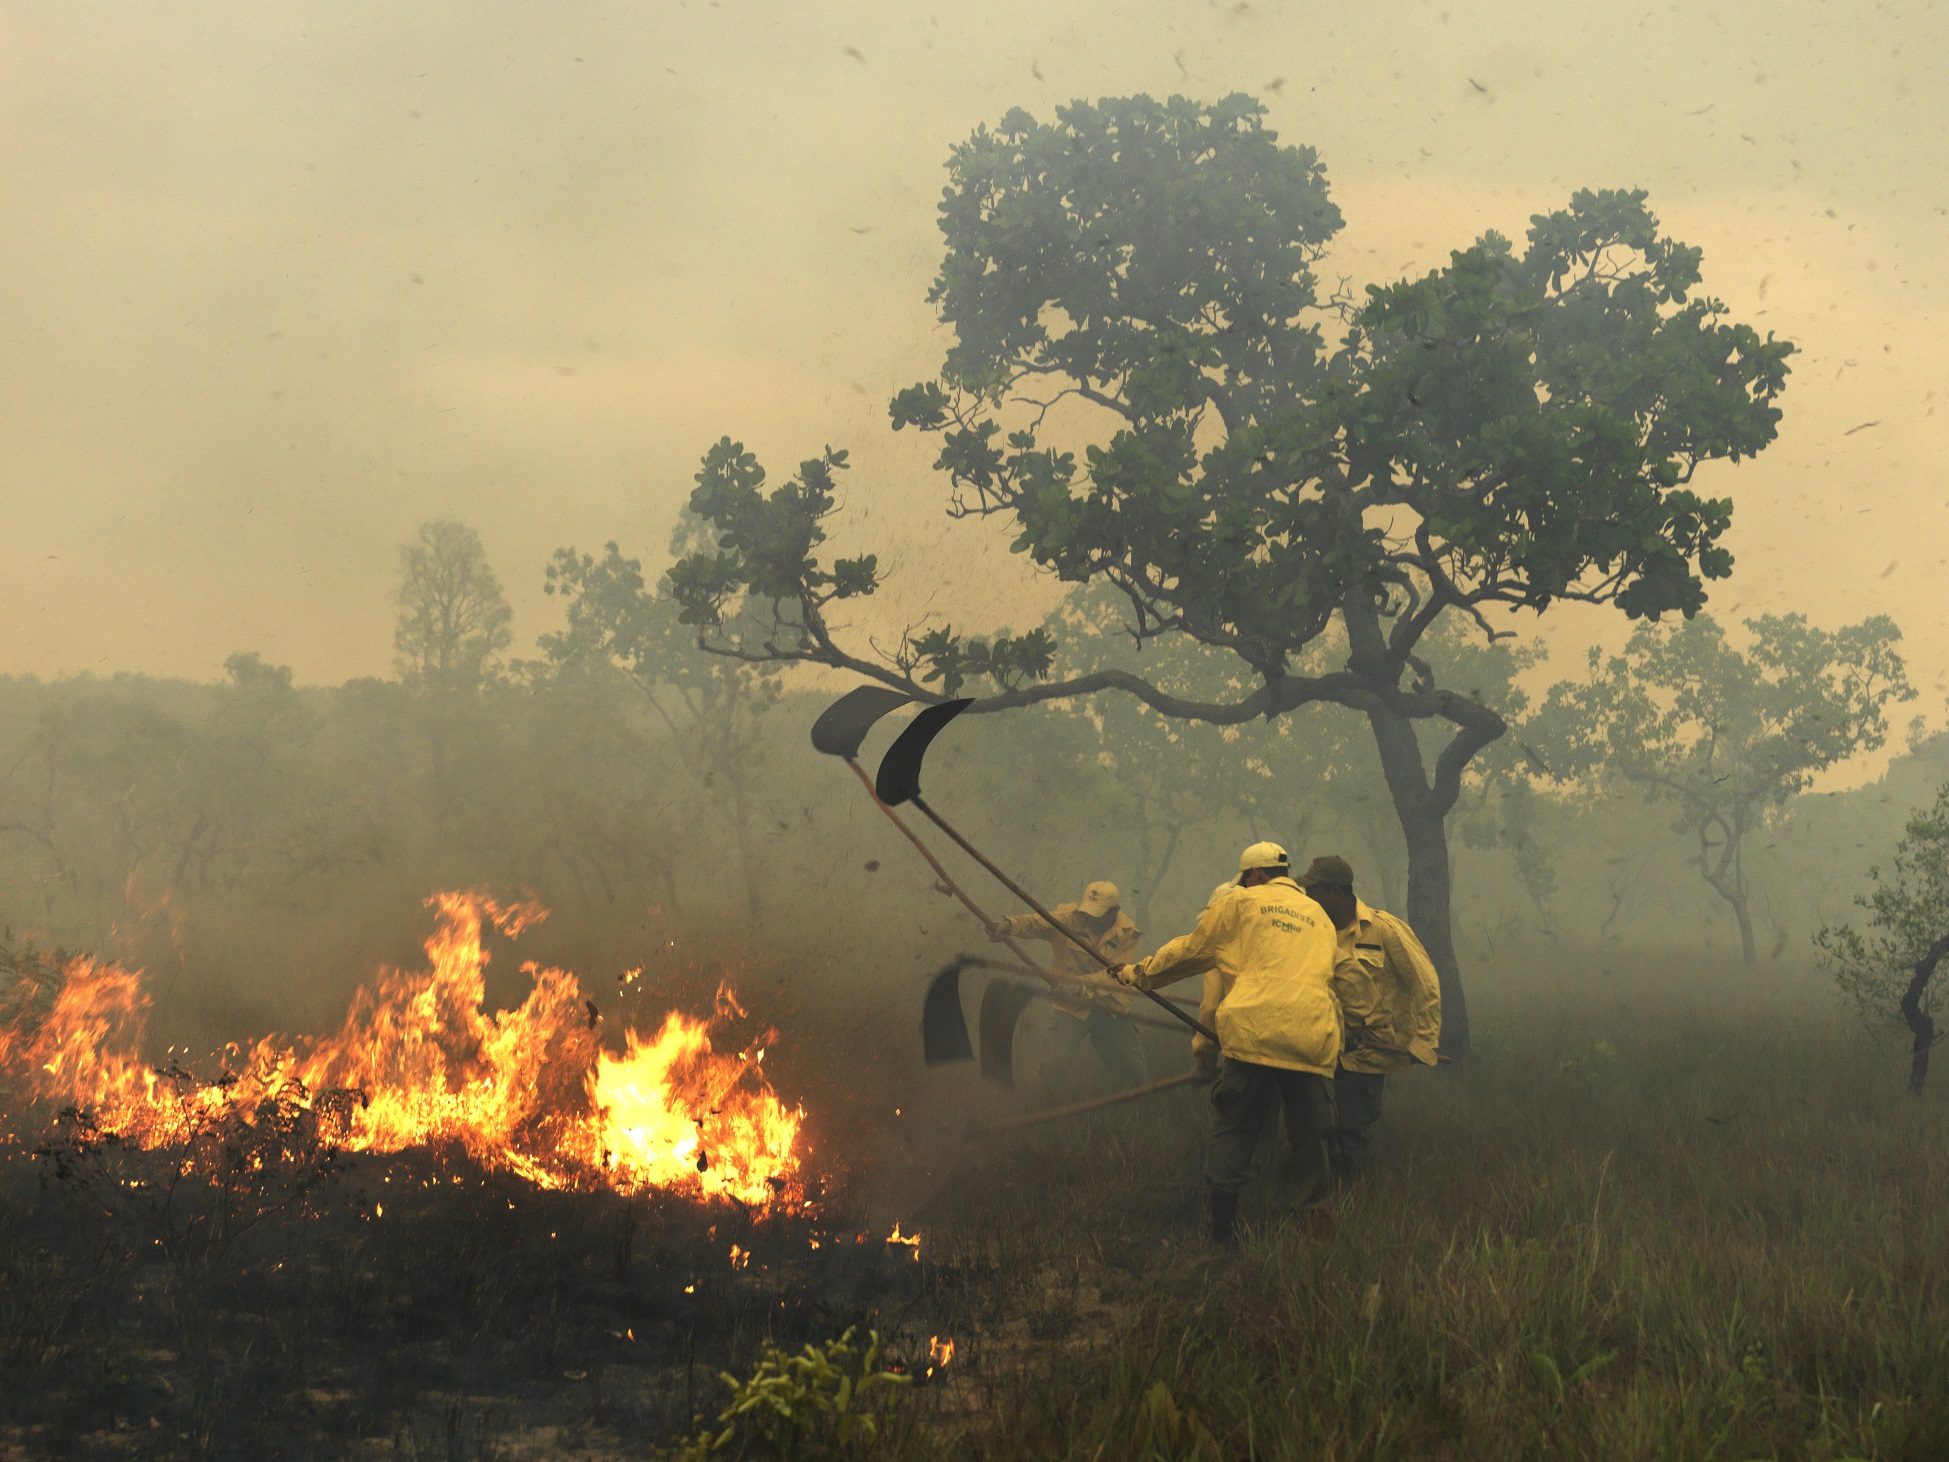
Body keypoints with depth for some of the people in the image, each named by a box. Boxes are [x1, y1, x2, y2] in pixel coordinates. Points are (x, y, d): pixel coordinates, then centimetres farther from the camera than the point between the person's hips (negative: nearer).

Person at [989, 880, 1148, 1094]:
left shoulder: (1127, 934, -5)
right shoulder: (1069, 917, -9)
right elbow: (1038, 922, -27)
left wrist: (1083, 986, -34)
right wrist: (1009, 925, -48)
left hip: (1110, 1010, 2)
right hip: (1071, 1008, -2)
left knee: (1136, 1076, 0)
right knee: (1058, 1069, -19)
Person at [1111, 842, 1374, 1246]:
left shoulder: (1240, 903, 13)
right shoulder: (1320, 917, 25)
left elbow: (1191, 950, 19)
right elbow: (1341, 981, 33)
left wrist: (1139, 973, 31)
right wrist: (1360, 1020, 49)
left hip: (1253, 1034, -3)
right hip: (1313, 1041, 3)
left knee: (1233, 1131, 4)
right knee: (1311, 1138, 8)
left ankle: (1222, 1229, 2)